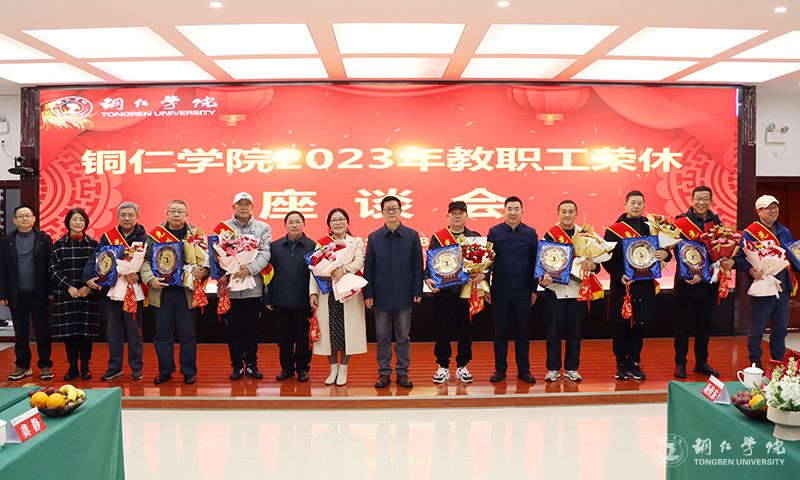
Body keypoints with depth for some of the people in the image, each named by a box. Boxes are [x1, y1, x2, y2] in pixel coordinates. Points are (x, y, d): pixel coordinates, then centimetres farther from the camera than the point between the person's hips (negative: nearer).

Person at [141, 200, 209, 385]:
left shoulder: (196, 234, 4)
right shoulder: (155, 234, 7)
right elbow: (145, 260, 3)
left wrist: (203, 271, -20)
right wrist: (150, 279, -13)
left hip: (186, 291, -1)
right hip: (161, 291, 2)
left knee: (187, 333, 5)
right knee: (162, 333, 8)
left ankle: (189, 371, 16)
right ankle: (165, 371, 22)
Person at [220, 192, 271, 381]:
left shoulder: (263, 228, 8)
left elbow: (265, 253, -4)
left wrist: (250, 268, -19)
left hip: (253, 286, 0)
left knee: (251, 328, 9)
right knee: (233, 328, 7)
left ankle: (251, 364, 21)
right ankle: (237, 365, 19)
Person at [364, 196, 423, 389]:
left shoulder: (412, 236, 2)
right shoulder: (373, 237, 5)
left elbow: (418, 266, 2)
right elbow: (368, 268, 5)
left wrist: (417, 291, -4)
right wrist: (368, 294, -1)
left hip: (404, 295, -1)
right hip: (381, 296, 1)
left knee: (403, 337, 8)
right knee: (382, 337, 8)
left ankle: (402, 373, 18)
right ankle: (384, 373, 18)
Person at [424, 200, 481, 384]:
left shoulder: (475, 237, 8)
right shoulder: (437, 237, 4)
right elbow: (430, 261, -1)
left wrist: (482, 275, -14)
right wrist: (428, 279, -19)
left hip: (467, 291, 1)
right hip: (443, 292, -1)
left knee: (465, 330, 7)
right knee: (442, 331, 3)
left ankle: (462, 366, 21)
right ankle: (443, 367, 17)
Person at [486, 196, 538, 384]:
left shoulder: (530, 233, 3)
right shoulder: (494, 232, 1)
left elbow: (535, 262, 6)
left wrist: (534, 289, 4)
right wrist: (486, 287, 0)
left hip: (523, 291, 1)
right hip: (499, 290, -1)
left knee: (522, 330, 7)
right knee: (500, 330, 6)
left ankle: (524, 369, 18)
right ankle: (500, 369, 16)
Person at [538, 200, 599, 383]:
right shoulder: (550, 235, 0)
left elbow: (596, 259, 9)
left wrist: (593, 266, -15)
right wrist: (543, 278, -23)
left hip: (578, 290, 2)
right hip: (555, 290, -2)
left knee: (574, 331, 9)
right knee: (554, 331, 4)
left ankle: (571, 368, 20)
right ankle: (553, 369, 15)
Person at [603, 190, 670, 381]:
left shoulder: (651, 227, 9)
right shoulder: (613, 230, -1)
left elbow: (663, 249, 11)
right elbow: (607, 258, -5)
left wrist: (665, 254, -13)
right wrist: (619, 275, -18)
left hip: (644, 286, 3)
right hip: (621, 285, -2)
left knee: (639, 326, 8)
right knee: (620, 326, 3)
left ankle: (634, 363, 20)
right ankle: (621, 364, 16)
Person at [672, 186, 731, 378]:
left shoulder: (716, 222, 9)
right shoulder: (681, 221, -6)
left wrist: (729, 260, -10)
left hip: (709, 281, 5)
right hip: (687, 282, -5)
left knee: (705, 324, 13)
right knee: (684, 324, 3)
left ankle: (701, 363, 26)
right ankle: (680, 363, 14)